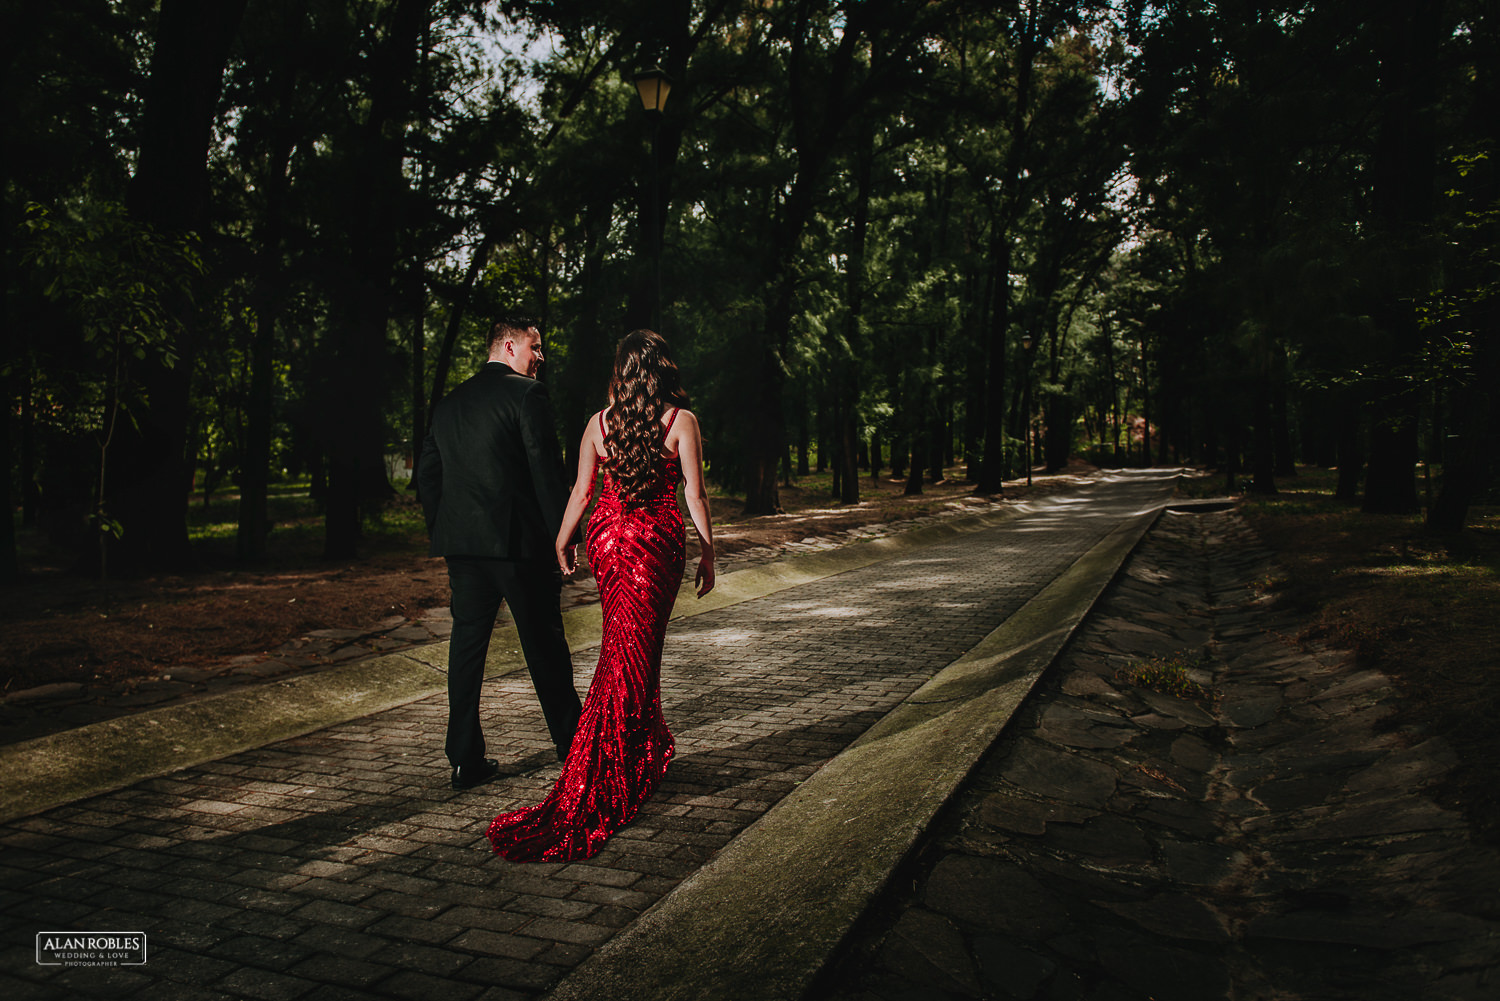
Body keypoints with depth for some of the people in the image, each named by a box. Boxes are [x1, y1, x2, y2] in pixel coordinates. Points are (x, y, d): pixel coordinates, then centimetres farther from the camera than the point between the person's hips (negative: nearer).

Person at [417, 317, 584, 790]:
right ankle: (572, 744, 22)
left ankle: (465, 759, 12)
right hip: (517, 541, -5)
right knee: (545, 645, 7)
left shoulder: (449, 402, 13)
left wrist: (445, 541, 19)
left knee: (467, 645, 9)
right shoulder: (527, 393, -7)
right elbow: (547, 470, -12)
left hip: (460, 543, 6)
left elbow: (427, 475, 14)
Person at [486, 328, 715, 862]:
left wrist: (562, 540, 19)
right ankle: (584, 797, 0)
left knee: (625, 643, 20)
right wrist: (708, 553, 2)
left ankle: (647, 751, 36)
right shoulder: (681, 420, -5)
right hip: (658, 540, -3)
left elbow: (581, 490, 6)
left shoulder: (599, 422, 2)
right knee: (632, 652, -1)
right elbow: (694, 493, -6)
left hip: (607, 535, 4)